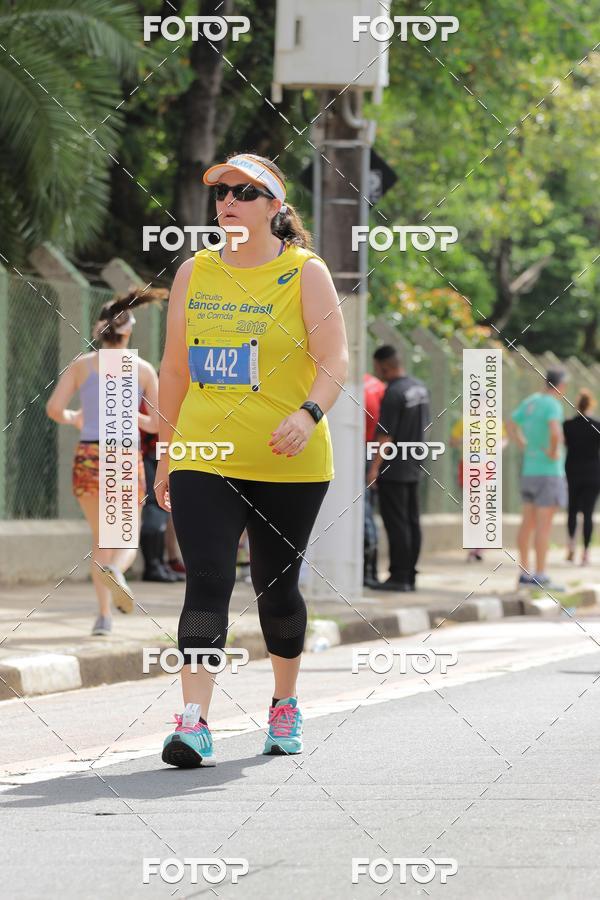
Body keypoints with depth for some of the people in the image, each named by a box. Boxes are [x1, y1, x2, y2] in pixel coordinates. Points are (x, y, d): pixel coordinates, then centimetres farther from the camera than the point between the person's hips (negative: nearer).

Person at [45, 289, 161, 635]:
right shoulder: (144, 369, 2)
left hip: (88, 459, 1)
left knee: (102, 538, 19)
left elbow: (54, 408, -5)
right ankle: (115, 570, -27)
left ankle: (104, 614, 5)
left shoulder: (81, 364, 3)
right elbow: (158, 424, 2)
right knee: (127, 542, 10)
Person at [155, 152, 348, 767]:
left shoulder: (305, 273, -2)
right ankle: (193, 722, -20)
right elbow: (174, 368, 15)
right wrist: (166, 454, 15)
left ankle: (285, 705, 31)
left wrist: (309, 413, -29)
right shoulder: (193, 274, 9)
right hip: (204, 460, 2)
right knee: (207, 582, -12)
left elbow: (335, 359, -10)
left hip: (289, 464, -2)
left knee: (276, 583, 9)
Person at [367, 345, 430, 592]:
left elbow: (386, 434, -20)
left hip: (393, 469, -9)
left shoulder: (393, 393, -18)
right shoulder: (420, 387, 10)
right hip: (413, 469, 9)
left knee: (396, 523, -6)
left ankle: (399, 576, -6)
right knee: (411, 521, 11)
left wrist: (375, 467, -16)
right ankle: (410, 576, 14)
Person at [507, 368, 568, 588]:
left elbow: (511, 425, 21)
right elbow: (555, 431, -32)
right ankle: (540, 576, -6)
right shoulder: (553, 404, -14)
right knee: (544, 524, -6)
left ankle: (524, 572, 14)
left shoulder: (531, 401, 10)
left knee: (528, 522, 11)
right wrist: (554, 452, -17)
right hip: (549, 471, -8)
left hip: (529, 469, 8)